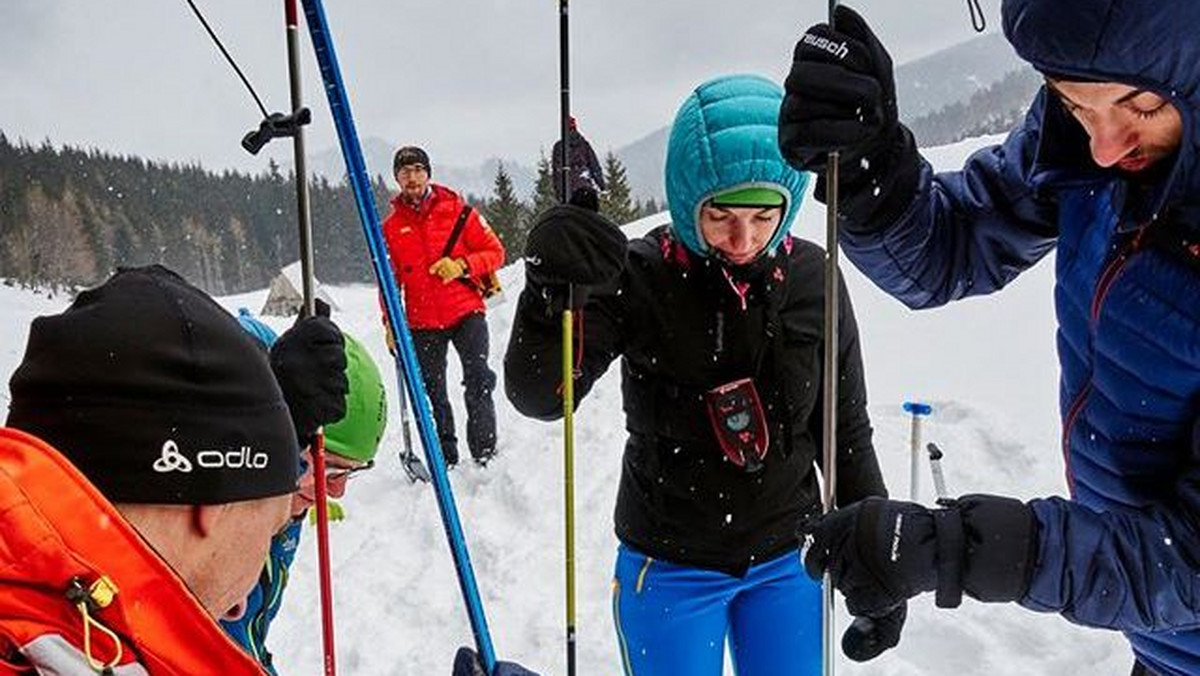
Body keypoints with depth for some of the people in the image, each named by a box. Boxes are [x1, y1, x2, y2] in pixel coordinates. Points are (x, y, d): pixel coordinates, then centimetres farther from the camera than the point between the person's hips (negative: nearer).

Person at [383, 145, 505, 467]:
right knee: (432, 394, 7)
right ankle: (445, 460, 18)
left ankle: (485, 454, -7)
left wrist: (461, 265, -14)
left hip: (466, 311, -2)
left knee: (478, 381, -15)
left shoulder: (457, 211, 2)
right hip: (422, 323, 3)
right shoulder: (390, 226, 9)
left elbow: (494, 252, 2)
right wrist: (391, 323, 4)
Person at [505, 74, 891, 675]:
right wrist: (550, 293, -45)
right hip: (668, 568, -2)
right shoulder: (636, 277, -18)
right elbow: (538, 395, -26)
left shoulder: (809, 277, -10)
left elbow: (846, 431, 0)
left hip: (786, 560, 3)